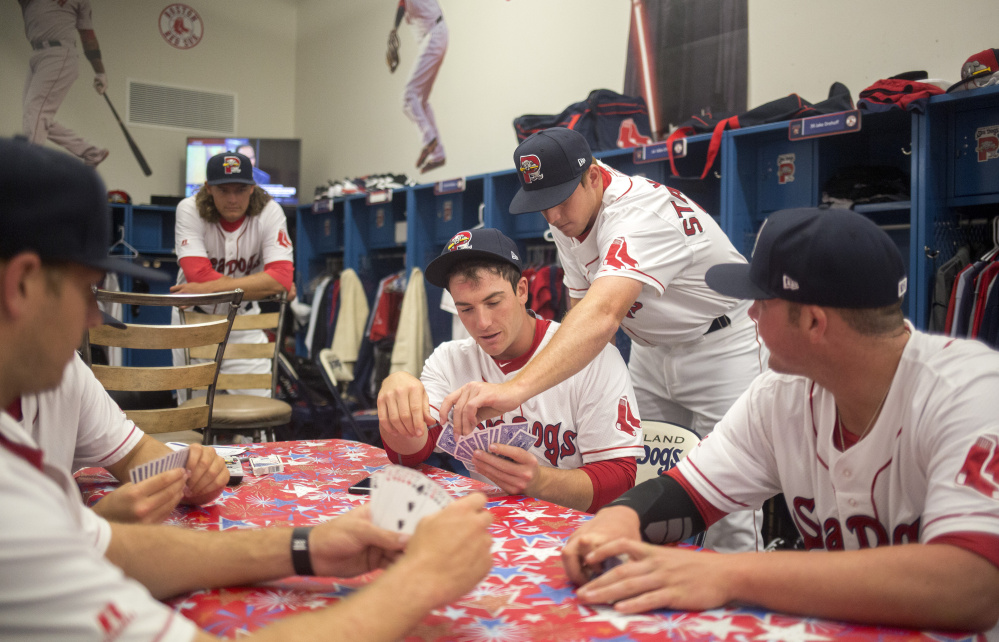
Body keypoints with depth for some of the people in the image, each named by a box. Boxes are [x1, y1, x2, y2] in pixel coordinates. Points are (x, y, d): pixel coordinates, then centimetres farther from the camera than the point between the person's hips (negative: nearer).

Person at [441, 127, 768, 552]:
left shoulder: (641, 214, -33)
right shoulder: (568, 218, -5)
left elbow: (604, 313, -50)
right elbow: (582, 306, 3)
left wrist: (516, 389, -63)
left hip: (724, 345, -7)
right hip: (652, 348, 7)